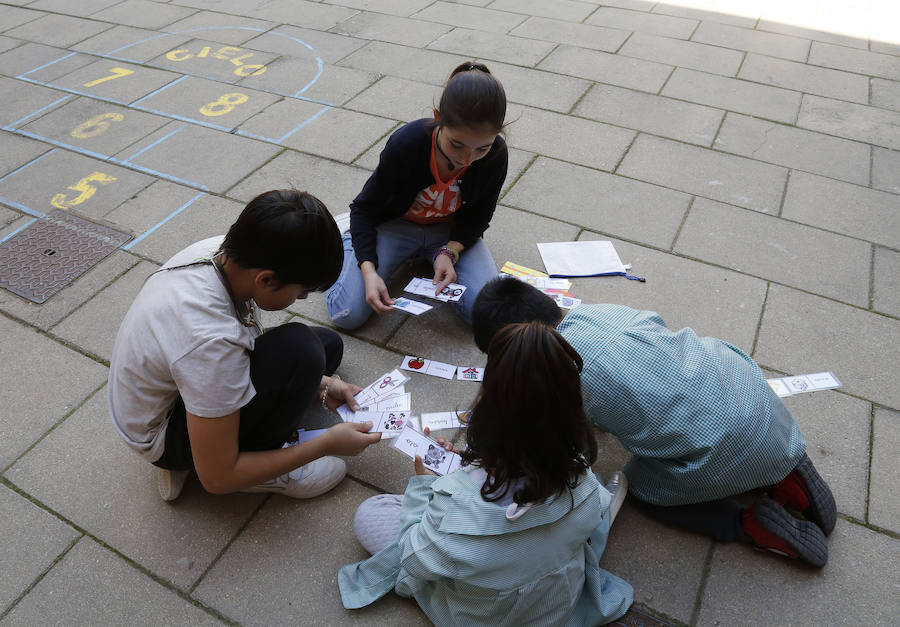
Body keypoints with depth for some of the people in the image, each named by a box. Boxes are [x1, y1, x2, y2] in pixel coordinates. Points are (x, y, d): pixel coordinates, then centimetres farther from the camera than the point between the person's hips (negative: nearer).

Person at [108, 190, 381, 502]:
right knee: (299, 348, -31)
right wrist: (328, 443, -20)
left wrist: (320, 386, -5)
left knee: (328, 344, 7)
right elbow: (216, 478, -27)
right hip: (161, 436, -8)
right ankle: (261, 467, -3)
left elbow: (246, 345, 4)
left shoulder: (226, 252, -17)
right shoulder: (211, 341, -39)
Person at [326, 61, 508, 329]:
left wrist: (449, 251, -25)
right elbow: (364, 208, -17)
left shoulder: (496, 154, -22)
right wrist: (369, 271, -31)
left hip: (451, 231, 3)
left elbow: (478, 216, -5)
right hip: (395, 225, -2)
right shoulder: (405, 144, -30)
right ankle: (351, 240, 14)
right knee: (347, 314, -17)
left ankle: (431, 257, 9)